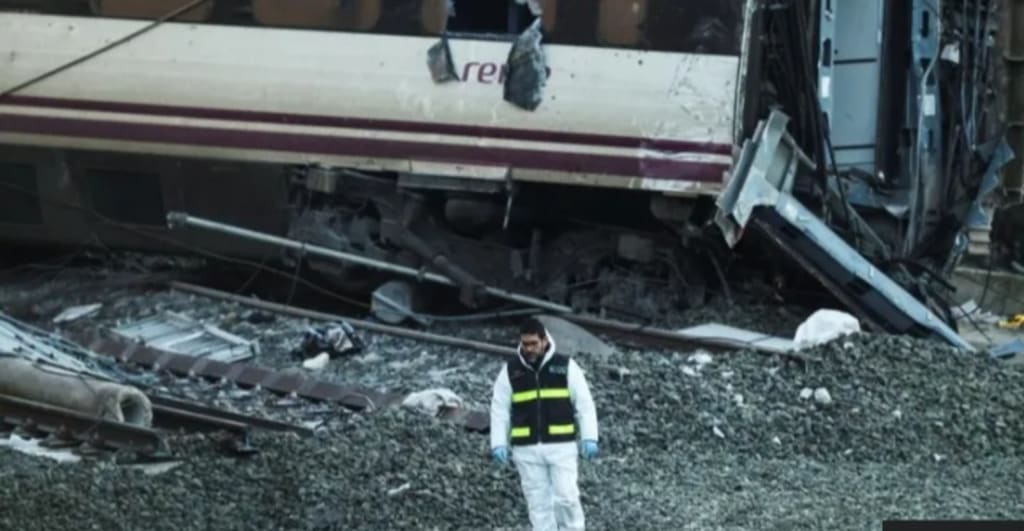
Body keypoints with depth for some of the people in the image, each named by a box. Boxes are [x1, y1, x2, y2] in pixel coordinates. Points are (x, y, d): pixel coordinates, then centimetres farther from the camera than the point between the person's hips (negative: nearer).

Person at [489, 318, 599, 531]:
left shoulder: (566, 366, 0)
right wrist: (499, 444, -3)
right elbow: (499, 410, 7)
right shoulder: (510, 371, 5)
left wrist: (589, 438, -6)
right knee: (537, 501, 3)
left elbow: (585, 404, 2)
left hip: (561, 445, -2)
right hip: (526, 449, 2)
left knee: (566, 496, -8)